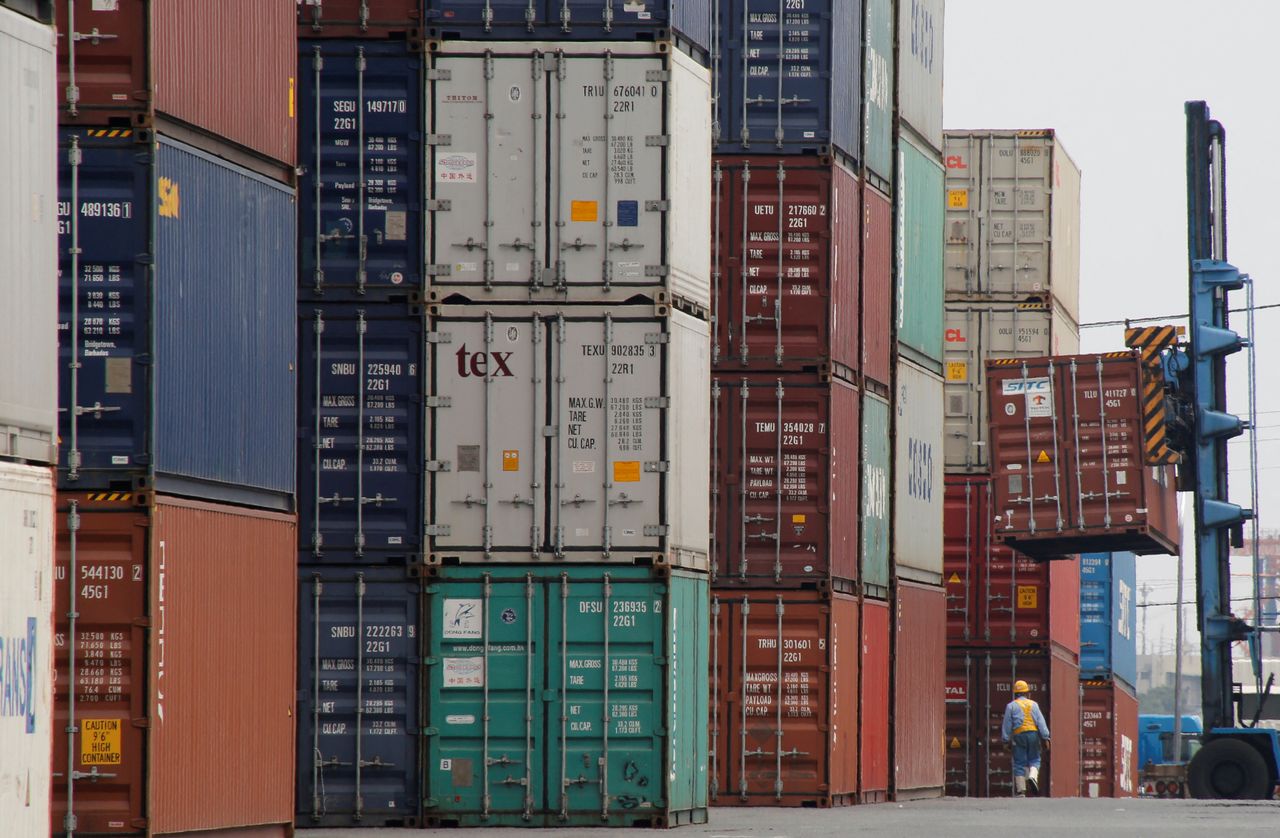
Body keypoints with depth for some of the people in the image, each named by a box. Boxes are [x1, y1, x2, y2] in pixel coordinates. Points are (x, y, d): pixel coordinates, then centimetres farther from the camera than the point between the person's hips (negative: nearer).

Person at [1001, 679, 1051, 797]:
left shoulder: (1011, 706, 7)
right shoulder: (1033, 705, 11)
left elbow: (1007, 725, 4)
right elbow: (1041, 722, 5)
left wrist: (1006, 741, 7)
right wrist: (1045, 738, 4)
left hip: (1019, 735, -1)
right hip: (1033, 734, 1)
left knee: (1019, 763, 2)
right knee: (1034, 760, 11)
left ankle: (1020, 791, -1)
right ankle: (1033, 777, -19)